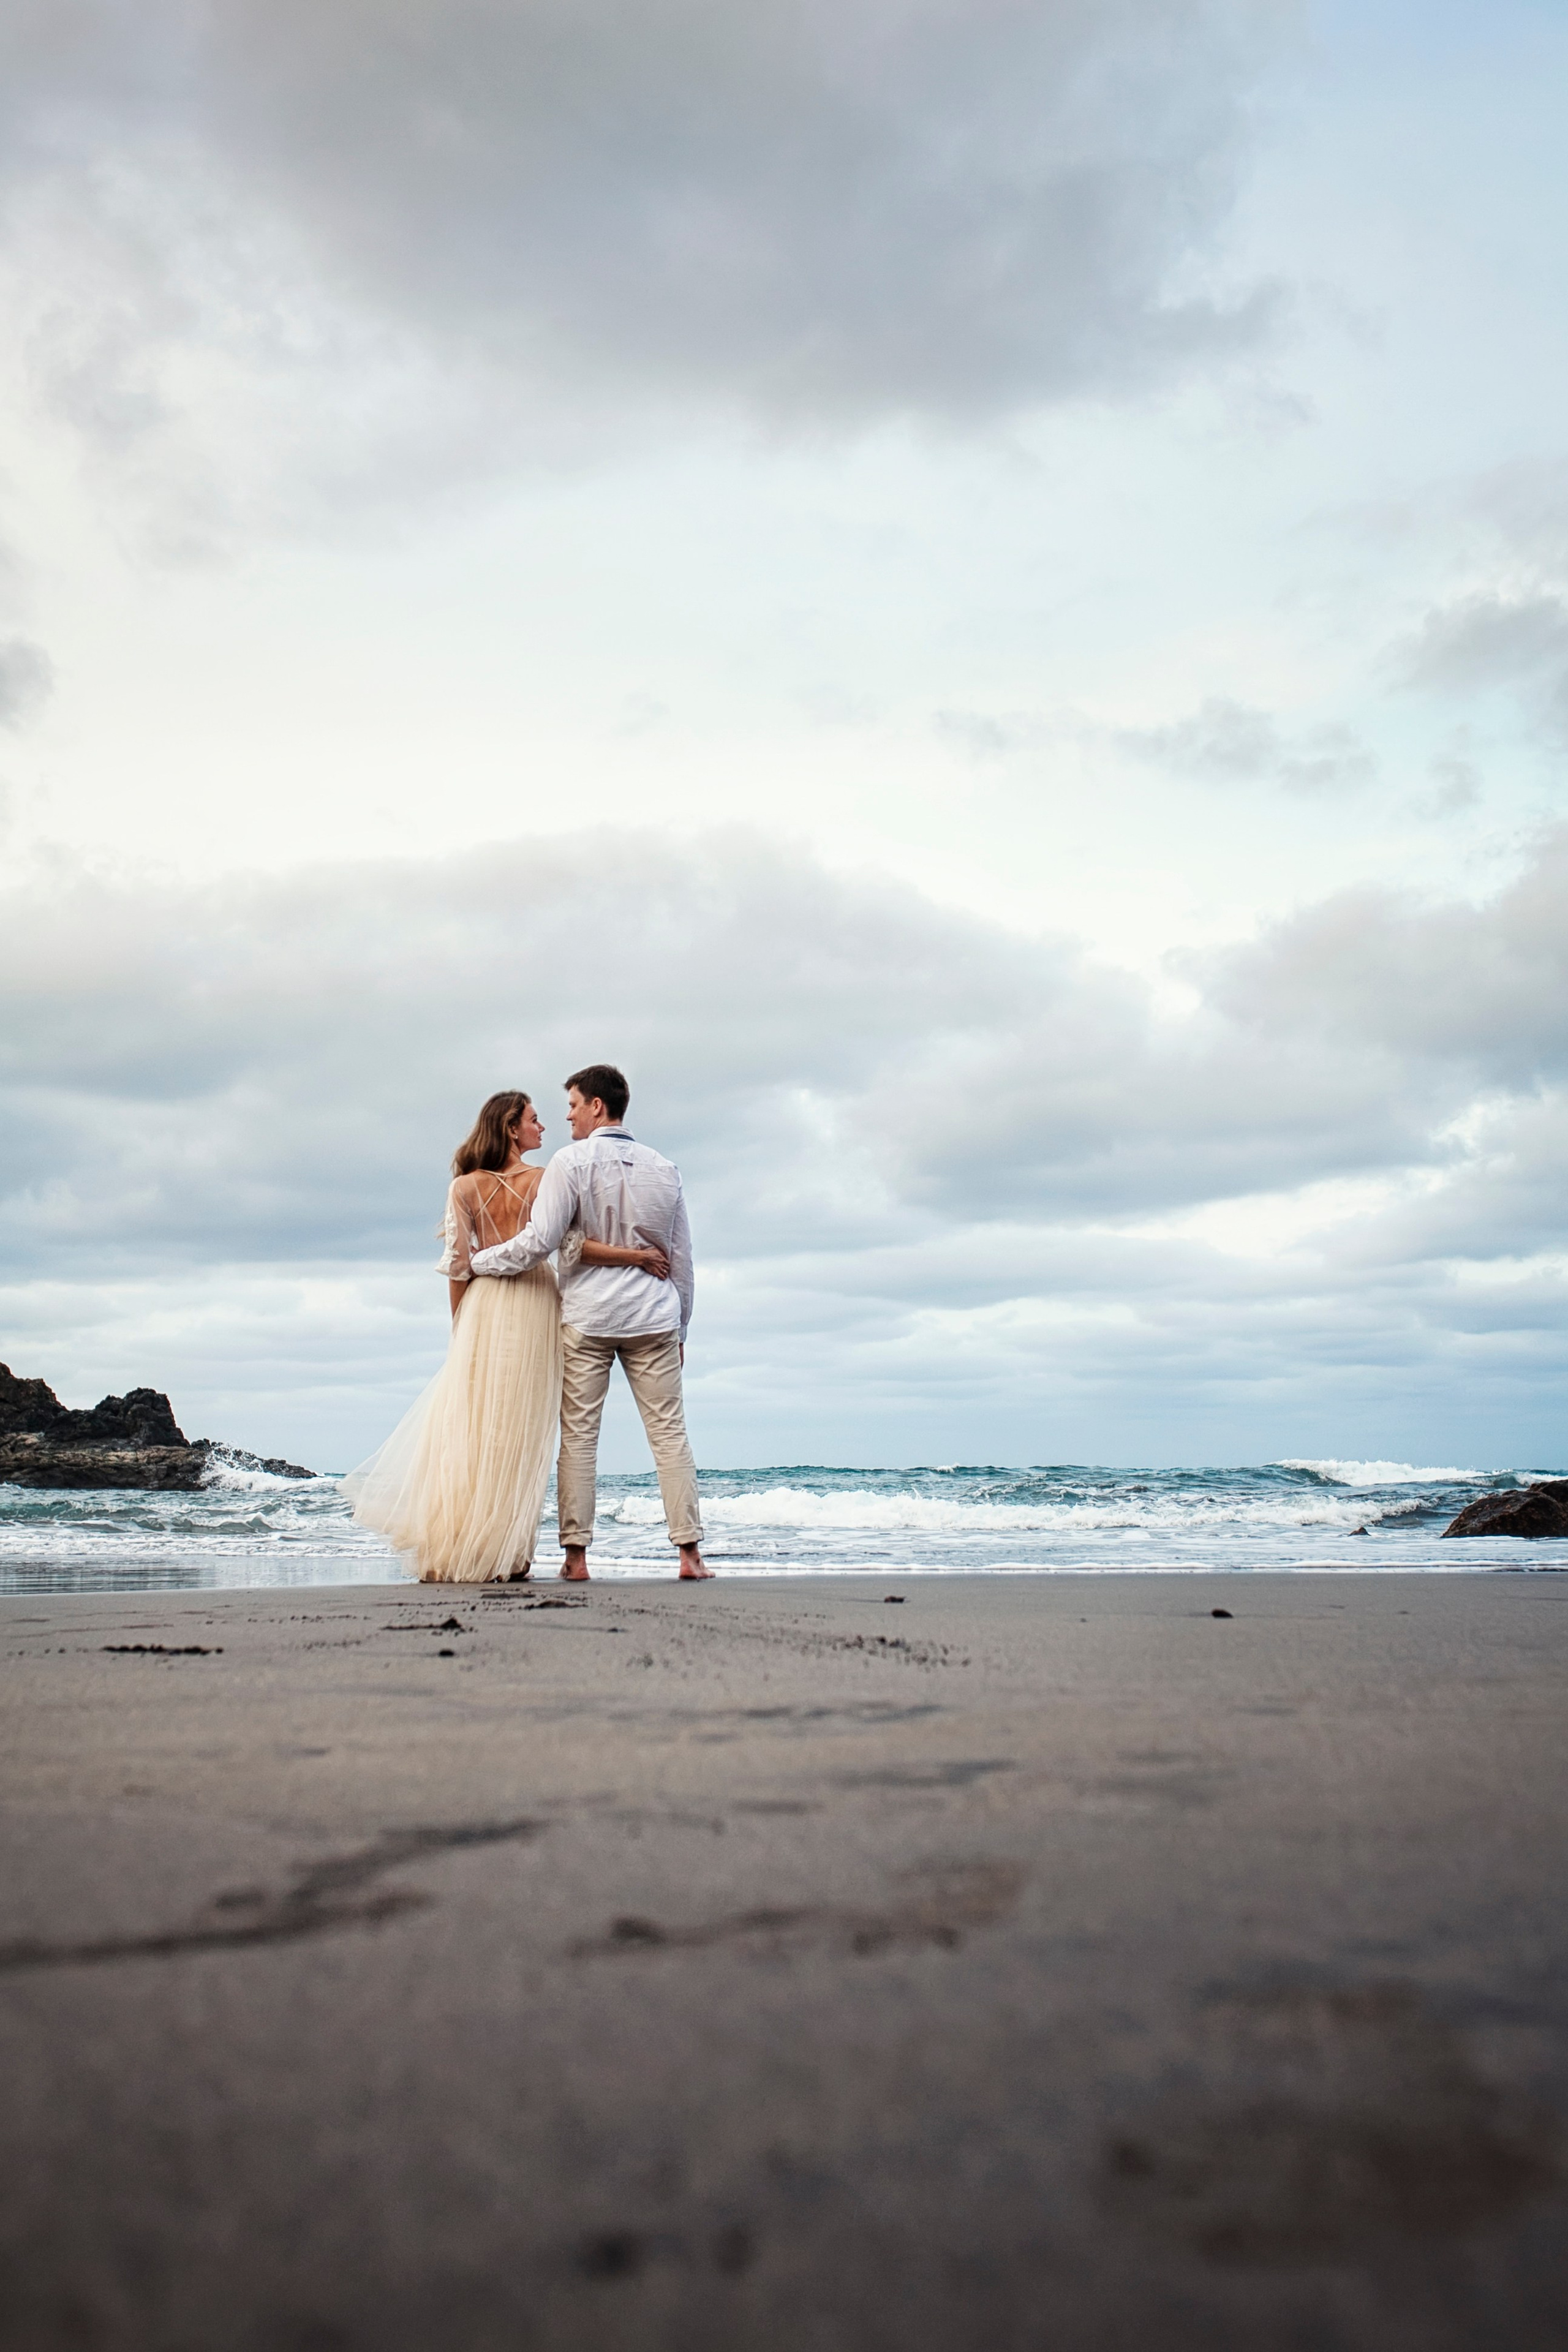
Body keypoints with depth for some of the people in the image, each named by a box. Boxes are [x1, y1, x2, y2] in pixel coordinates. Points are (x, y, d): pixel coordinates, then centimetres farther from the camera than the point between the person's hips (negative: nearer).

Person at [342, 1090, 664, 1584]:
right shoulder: (545, 1181, -3)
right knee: (522, 1431, 5)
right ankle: (509, 1554, 7)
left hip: (486, 1304, 0)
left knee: (468, 1426, 5)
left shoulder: (465, 1187, 0)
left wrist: (459, 1328, 9)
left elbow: (458, 1266, -1)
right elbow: (572, 1246, -15)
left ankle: (455, 1552, 3)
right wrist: (635, 1256, -11)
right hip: (538, 1302, 0)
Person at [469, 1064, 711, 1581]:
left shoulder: (572, 1161, -7)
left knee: (579, 1434, 4)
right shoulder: (664, 1169, 8)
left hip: (587, 1314, -3)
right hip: (653, 1316, 3)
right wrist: (679, 1328, 20)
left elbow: (538, 1243, -13)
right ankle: (689, 1552, 3)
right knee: (669, 1431, 4)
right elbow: (681, 1259, 11)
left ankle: (576, 1555, 5)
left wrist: (474, 1261, 1)